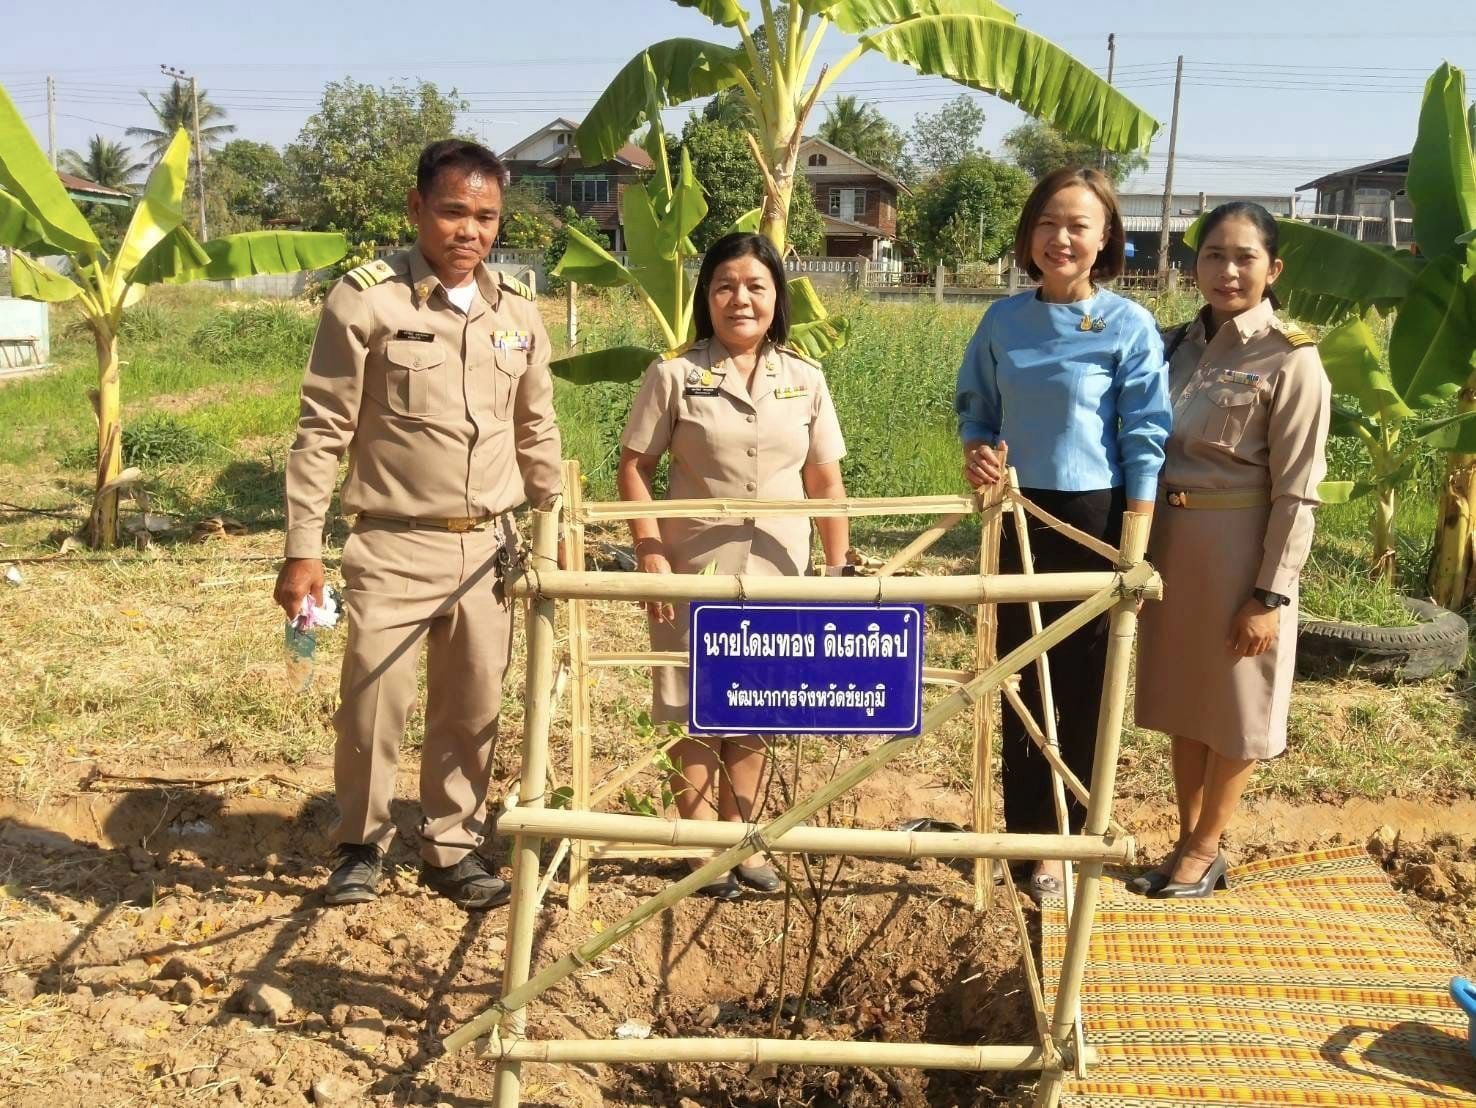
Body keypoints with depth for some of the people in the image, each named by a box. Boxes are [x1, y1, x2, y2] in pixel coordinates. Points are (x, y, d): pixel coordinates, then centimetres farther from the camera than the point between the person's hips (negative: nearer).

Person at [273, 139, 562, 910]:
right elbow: (321, 432, -6)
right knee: (372, 706, 1)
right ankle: (360, 847, 24)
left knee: (472, 709, 11)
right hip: (394, 547, -4)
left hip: (488, 547, 4)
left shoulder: (518, 314, 7)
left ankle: (451, 847, 28)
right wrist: (303, 549, -9)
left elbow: (537, 433, 15)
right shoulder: (364, 299, -7)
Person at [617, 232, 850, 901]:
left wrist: (839, 570, 4)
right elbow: (634, 469, -3)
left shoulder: (805, 380, 3)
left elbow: (826, 483, 6)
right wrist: (650, 553, -12)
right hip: (695, 573, -2)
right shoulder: (674, 376, -5)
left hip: (777, 574, 3)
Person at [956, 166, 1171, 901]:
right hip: (1021, 516, 4)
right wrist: (977, 452, -11)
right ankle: (1025, 829, 29)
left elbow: (1144, 440, -9)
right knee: (1021, 681, 13)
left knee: (1083, 688, 6)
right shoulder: (1004, 320, 2)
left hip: (1097, 518, -4)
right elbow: (975, 407, 12)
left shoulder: (1129, 326, -9)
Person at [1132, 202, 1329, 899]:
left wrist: (1272, 594, -15)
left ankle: (1204, 850, 23)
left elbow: (1296, 491, -12)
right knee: (1180, 697, 15)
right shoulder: (1181, 342, 6)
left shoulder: (1289, 358, -11)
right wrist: (1144, 549, 8)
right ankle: (1187, 841, 29)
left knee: (1232, 707, 8)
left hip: (1239, 549, -6)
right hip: (1172, 541, 6)